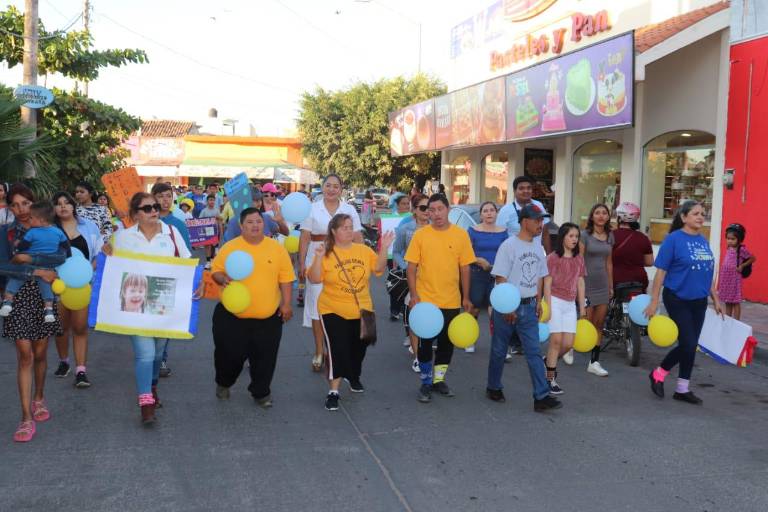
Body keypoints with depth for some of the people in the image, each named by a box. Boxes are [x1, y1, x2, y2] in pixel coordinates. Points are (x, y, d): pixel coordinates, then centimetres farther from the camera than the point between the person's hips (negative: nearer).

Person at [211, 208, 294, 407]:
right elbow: (216, 271, 3)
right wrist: (223, 279, -18)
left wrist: (286, 304, -2)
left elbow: (285, 278, 2)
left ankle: (261, 392, 27)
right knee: (229, 354, 8)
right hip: (232, 315, 0)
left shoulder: (277, 248, -1)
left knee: (264, 357, 6)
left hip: (268, 317, 1)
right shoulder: (229, 247, -3)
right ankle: (223, 383, 38)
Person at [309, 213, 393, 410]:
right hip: (334, 312, -4)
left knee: (358, 348, 18)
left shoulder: (364, 250, 2)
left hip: (361, 311, 4)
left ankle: (353, 376, 45)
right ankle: (334, 391, 0)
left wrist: (384, 248, -15)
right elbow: (314, 279, -16)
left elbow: (379, 268, -4)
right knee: (338, 350, -11)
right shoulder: (326, 254, -9)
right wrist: (318, 257, -28)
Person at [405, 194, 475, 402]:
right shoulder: (420, 235, -4)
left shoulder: (461, 235, -1)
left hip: (451, 301, 2)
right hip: (425, 300, -2)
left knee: (447, 342, 12)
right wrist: (413, 295, -9)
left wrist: (465, 297, 4)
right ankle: (426, 383, 20)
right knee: (425, 342, 5)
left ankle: (439, 379, 30)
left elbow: (465, 268, 4)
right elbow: (412, 267, -2)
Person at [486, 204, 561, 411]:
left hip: (529, 306, 6)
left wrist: (538, 302, 12)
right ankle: (493, 388, 25)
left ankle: (541, 396, -1)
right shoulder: (509, 245, -12)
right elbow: (501, 278, -14)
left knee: (534, 352, 0)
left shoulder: (538, 248, 9)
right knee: (499, 350, 9)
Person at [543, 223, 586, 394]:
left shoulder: (579, 259, 10)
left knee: (568, 343, 2)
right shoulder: (552, 257, -5)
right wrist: (548, 306, -11)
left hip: (570, 304, 5)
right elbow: (547, 283, -6)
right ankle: (550, 378, 6)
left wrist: (582, 306, 13)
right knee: (556, 340, -5)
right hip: (555, 301, -5)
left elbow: (580, 283, 13)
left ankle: (549, 361, 29)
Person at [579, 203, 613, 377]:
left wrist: (611, 285, 14)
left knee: (599, 325, 5)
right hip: (587, 283, -5)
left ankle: (594, 362, 10)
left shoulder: (610, 236, 10)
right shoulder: (585, 235, -6)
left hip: (603, 284, 5)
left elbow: (609, 262, 14)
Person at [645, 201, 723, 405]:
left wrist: (716, 299, 16)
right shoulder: (674, 239, -10)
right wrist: (654, 301, -13)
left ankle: (683, 389, 21)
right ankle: (658, 373, 15)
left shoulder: (703, 241, 8)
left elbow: (708, 273, 16)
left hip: (699, 302, 6)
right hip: (678, 300, -6)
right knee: (688, 344, -8)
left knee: (690, 345, 9)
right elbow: (661, 271, -11)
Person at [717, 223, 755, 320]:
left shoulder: (742, 249, -12)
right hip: (725, 278, 6)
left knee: (735, 302, 1)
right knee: (727, 302, 13)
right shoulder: (729, 248, 7)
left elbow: (753, 258, -7)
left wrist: (742, 266, -8)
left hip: (734, 278, -6)